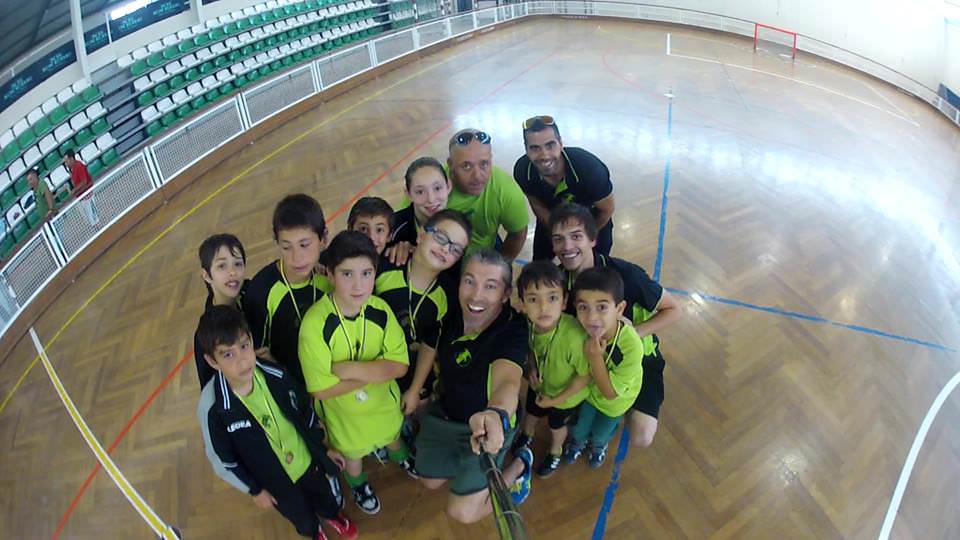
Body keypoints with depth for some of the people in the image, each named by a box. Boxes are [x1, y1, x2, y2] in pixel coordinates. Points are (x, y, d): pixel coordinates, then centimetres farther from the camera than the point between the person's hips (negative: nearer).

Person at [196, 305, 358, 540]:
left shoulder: (275, 376, -25)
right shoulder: (212, 408, -32)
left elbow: (306, 414, -6)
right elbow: (224, 458, -15)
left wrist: (323, 449, 5)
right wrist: (254, 490, -5)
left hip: (307, 461, 2)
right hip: (274, 481, -2)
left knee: (323, 494, 31)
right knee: (301, 516, 26)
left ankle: (332, 515, 67)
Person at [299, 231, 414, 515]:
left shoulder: (381, 310, -25)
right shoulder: (315, 323, -36)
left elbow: (400, 365, -23)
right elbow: (321, 389, -31)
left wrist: (350, 368, -33)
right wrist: (376, 369, -29)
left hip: (384, 400, 3)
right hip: (342, 410, -2)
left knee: (392, 435, 33)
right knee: (352, 453, 29)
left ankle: (400, 457, 69)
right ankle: (358, 484, 63)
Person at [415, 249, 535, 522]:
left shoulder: (514, 330, -33)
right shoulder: (450, 314, -17)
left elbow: (507, 380, -53)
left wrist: (496, 414, -75)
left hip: (485, 424, -5)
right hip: (443, 413, 6)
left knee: (463, 512, -5)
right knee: (430, 481, 18)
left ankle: (519, 466, 17)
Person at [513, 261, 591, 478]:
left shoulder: (574, 337, -45)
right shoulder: (528, 324, -29)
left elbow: (586, 375, -27)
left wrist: (556, 400, -18)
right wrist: (532, 367, -19)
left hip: (566, 395, -4)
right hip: (540, 384, 4)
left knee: (556, 426, 26)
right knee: (531, 414, 32)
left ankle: (555, 452, 59)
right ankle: (527, 436, 66)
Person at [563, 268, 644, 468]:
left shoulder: (631, 347, -45)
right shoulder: (582, 330, -34)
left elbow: (610, 392, -32)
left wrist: (595, 358, -41)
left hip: (615, 400, -2)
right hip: (589, 389, 2)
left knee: (600, 434, 27)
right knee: (579, 429, 26)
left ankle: (599, 445, 62)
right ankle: (578, 441, 61)